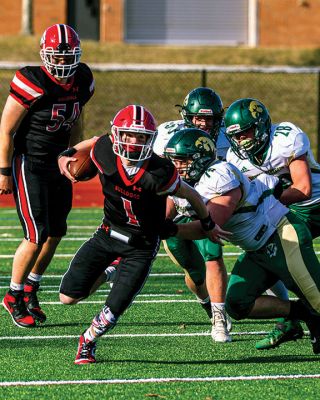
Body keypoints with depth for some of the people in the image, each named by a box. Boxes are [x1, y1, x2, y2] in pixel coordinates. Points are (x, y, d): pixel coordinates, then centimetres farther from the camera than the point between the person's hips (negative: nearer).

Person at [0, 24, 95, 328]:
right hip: (29, 163, -7)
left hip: (58, 163, 7)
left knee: (56, 232, 8)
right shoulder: (32, 83, -21)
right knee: (37, 236, -10)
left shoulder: (82, 81, -1)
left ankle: (30, 290, 26)